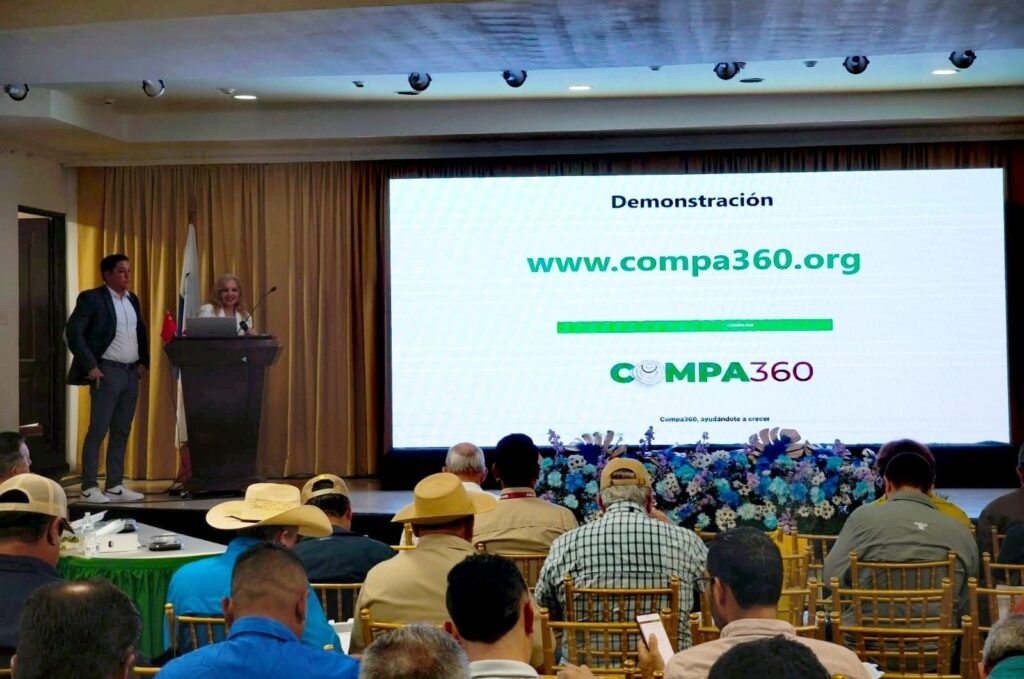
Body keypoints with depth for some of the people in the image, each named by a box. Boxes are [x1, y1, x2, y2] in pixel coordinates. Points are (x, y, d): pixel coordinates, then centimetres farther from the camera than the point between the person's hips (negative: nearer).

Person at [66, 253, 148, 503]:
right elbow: (73, 332, -13)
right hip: (107, 371, -7)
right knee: (97, 431, -5)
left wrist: (143, 362, 10)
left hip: (131, 372, 7)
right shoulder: (91, 298, -7)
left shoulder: (133, 299, 14)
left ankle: (115, 486, 12)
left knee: (121, 432, 8)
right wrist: (90, 366, -16)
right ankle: (89, 488, -1)